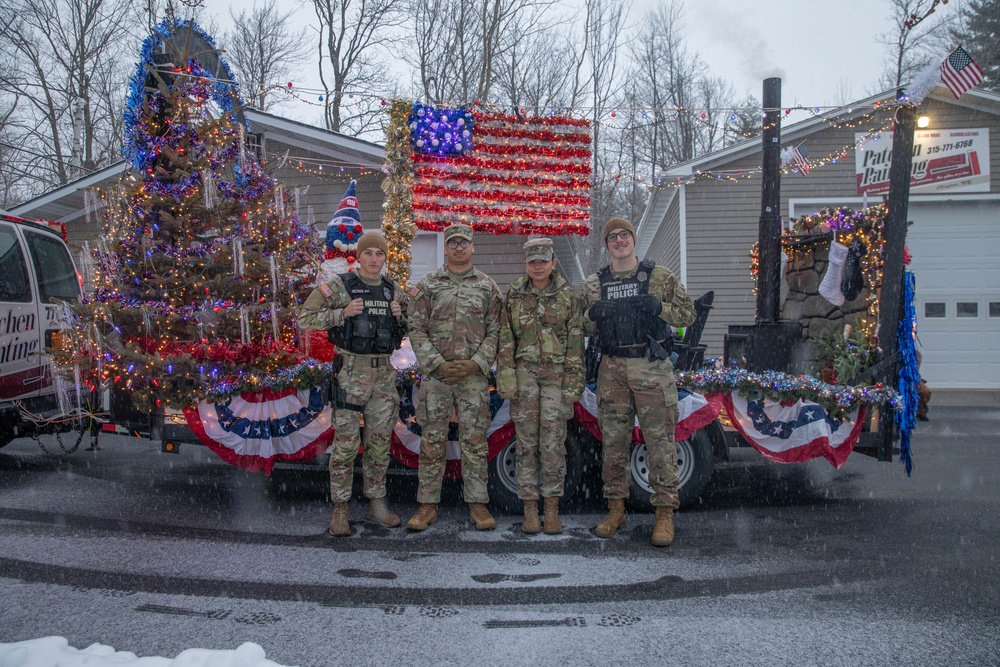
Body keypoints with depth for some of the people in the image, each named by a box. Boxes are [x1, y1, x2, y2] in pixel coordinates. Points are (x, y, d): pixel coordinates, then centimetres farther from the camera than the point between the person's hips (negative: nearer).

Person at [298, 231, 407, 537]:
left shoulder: (394, 291, 10)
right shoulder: (339, 286, -4)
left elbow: (408, 330, 21)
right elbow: (304, 318, -4)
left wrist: (400, 317, -1)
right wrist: (342, 313, -15)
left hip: (384, 372, 5)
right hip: (350, 371, -4)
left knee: (380, 441, 9)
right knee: (346, 441, -5)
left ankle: (377, 504, 20)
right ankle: (340, 509, 5)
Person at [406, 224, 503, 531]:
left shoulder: (487, 286, 8)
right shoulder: (427, 285, 6)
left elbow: (495, 331, 4)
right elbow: (416, 329, 1)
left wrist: (476, 363, -9)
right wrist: (438, 364, -10)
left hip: (474, 376, 0)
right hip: (435, 374, 0)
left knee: (475, 440, 2)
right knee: (432, 441, 3)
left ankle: (478, 504, 11)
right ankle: (427, 504, 12)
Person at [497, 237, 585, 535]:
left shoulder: (567, 295, 1)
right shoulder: (514, 295, 5)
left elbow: (575, 343, 1)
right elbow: (506, 339, 5)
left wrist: (573, 384, -4)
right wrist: (506, 378, -2)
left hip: (556, 373, -1)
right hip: (524, 372, 1)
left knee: (553, 442, -3)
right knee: (527, 441, 2)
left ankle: (552, 509, 7)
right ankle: (529, 509, 9)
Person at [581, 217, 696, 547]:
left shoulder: (660, 277, 4)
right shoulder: (594, 284, 11)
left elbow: (687, 313, 3)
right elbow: (586, 328, 15)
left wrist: (657, 307, -14)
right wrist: (593, 314, -8)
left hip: (652, 369, -3)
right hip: (612, 370, 3)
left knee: (660, 441, -4)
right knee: (613, 441, 6)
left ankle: (665, 514, 3)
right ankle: (616, 509, 18)